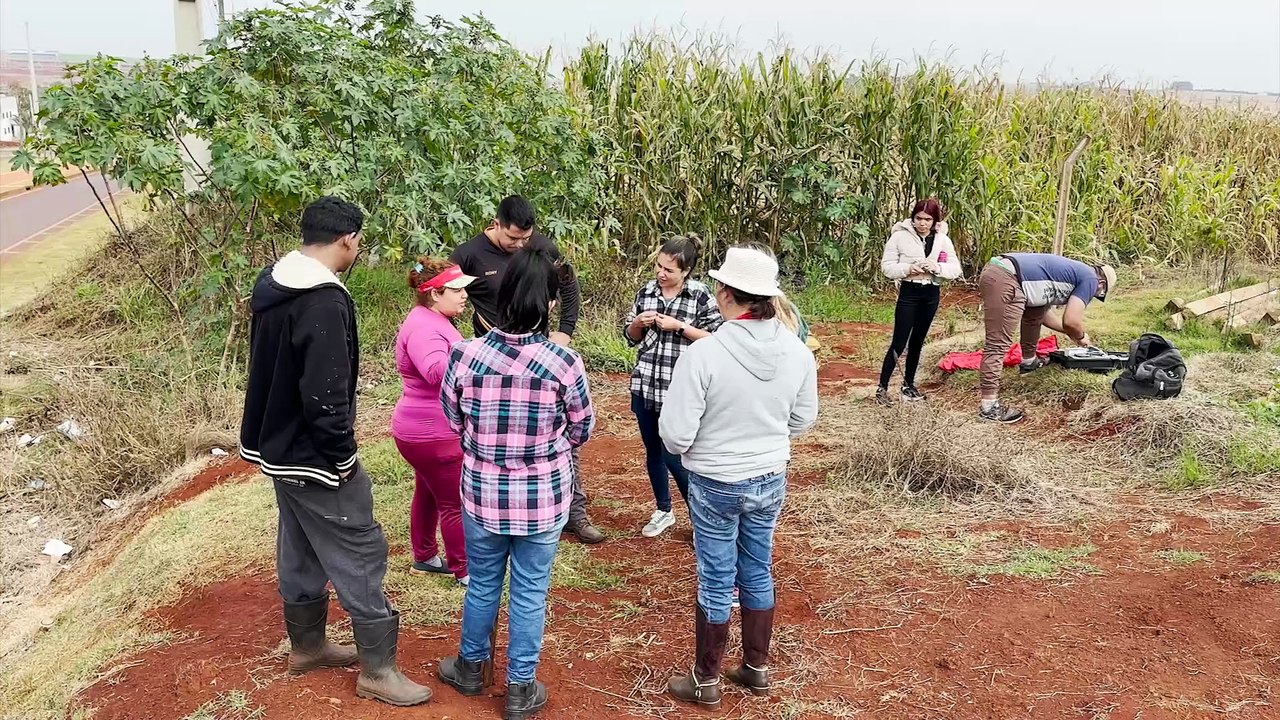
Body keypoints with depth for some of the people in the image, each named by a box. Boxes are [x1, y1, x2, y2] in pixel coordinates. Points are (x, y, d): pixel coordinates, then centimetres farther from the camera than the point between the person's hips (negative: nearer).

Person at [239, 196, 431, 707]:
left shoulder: (272, 285, 6)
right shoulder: (325, 302, -25)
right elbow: (325, 394, -28)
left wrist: (269, 435, 21)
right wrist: (343, 457, -16)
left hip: (278, 446, 10)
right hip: (314, 457, -10)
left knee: (300, 550, 21)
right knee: (359, 555, -1)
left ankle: (306, 644, 35)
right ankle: (377, 669, 6)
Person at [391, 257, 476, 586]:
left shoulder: (435, 321, 10)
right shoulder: (423, 327, -23)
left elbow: (454, 368, 22)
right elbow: (439, 371, -41)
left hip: (429, 431, 11)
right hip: (432, 435, -10)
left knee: (429, 494, 21)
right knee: (456, 503, -1)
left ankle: (424, 557, 34)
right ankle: (465, 571, 10)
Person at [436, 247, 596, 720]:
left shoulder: (464, 355, -15)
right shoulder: (563, 362, -19)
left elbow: (454, 421, 2)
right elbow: (581, 432, -3)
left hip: (483, 493, 2)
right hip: (543, 498, -2)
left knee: (482, 585, 22)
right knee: (530, 594, 14)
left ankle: (470, 667, 43)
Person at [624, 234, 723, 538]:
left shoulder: (700, 296, -10)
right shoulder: (646, 291, 4)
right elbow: (631, 337, 13)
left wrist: (679, 325, -17)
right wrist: (638, 322, -9)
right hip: (644, 386, 5)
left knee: (673, 456, -4)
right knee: (653, 452, 15)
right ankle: (663, 511, 33)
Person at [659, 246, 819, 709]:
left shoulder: (703, 354, -25)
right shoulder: (797, 351, -9)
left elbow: (675, 434, -21)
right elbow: (803, 419, 4)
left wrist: (686, 447, 1)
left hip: (716, 484, -4)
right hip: (771, 480, 4)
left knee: (716, 581, 10)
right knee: (758, 575, 20)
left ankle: (706, 681, 25)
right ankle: (757, 669, 35)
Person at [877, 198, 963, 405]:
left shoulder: (942, 239, 2)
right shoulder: (900, 236, -8)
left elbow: (955, 269, -1)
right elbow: (887, 267, -6)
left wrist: (937, 267, -19)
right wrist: (907, 268, -22)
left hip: (931, 294, 4)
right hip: (909, 292, -4)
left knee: (917, 341, 14)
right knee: (899, 342, -6)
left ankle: (908, 385, 25)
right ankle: (882, 388, 2)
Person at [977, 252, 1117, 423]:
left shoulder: (1073, 272, 32)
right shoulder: (1090, 279, 6)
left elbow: (1042, 314, 36)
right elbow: (1071, 320, -3)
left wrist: (1072, 333, 41)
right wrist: (1081, 336, 18)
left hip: (997, 271, 10)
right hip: (1004, 281, -10)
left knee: (1035, 312, 33)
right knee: (998, 344, -9)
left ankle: (1028, 361, 52)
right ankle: (989, 407, -8)